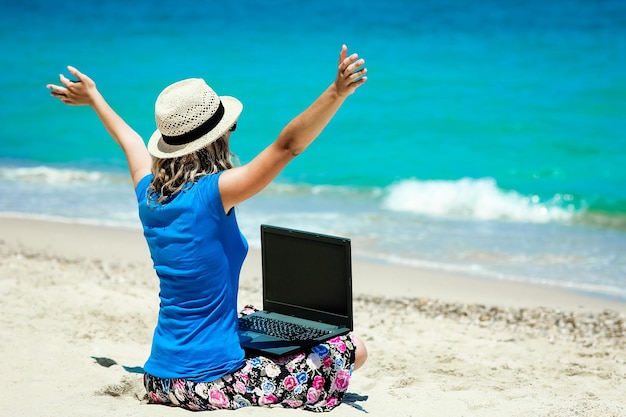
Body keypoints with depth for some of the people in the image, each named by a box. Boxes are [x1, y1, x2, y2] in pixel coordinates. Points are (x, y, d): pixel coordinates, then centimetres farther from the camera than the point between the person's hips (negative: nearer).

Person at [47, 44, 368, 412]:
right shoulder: (212, 195, -18)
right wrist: (337, 93, -33)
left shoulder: (149, 194, 3)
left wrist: (94, 99, 42)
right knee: (354, 350, -3)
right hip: (211, 381, -8)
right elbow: (288, 146, -26)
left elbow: (131, 141, 24)